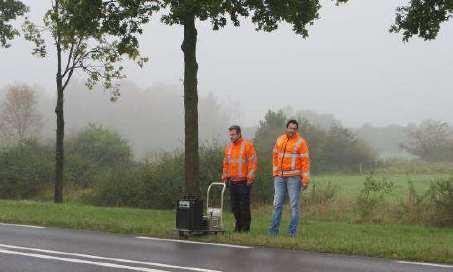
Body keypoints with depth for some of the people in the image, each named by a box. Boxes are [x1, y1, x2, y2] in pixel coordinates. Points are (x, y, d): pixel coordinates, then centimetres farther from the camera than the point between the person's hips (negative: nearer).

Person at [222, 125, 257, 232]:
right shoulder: (228, 147, 15)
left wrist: (250, 177, -14)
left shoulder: (247, 145, -5)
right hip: (232, 181, 6)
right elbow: (226, 163, 22)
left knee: (244, 205, -4)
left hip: (244, 181, -6)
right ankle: (238, 225, 19)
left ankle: (246, 227, 3)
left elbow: (252, 162, -9)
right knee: (234, 205, 9)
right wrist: (225, 176, 16)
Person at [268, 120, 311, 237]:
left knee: (294, 204, -1)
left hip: (294, 177, -4)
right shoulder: (279, 140, 11)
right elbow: (275, 156, 18)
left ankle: (292, 231, 2)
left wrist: (305, 179, -10)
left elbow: (305, 161, -6)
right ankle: (274, 229, 9)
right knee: (277, 204, 5)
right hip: (280, 177, 4)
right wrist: (275, 173, 11)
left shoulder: (301, 142, -4)